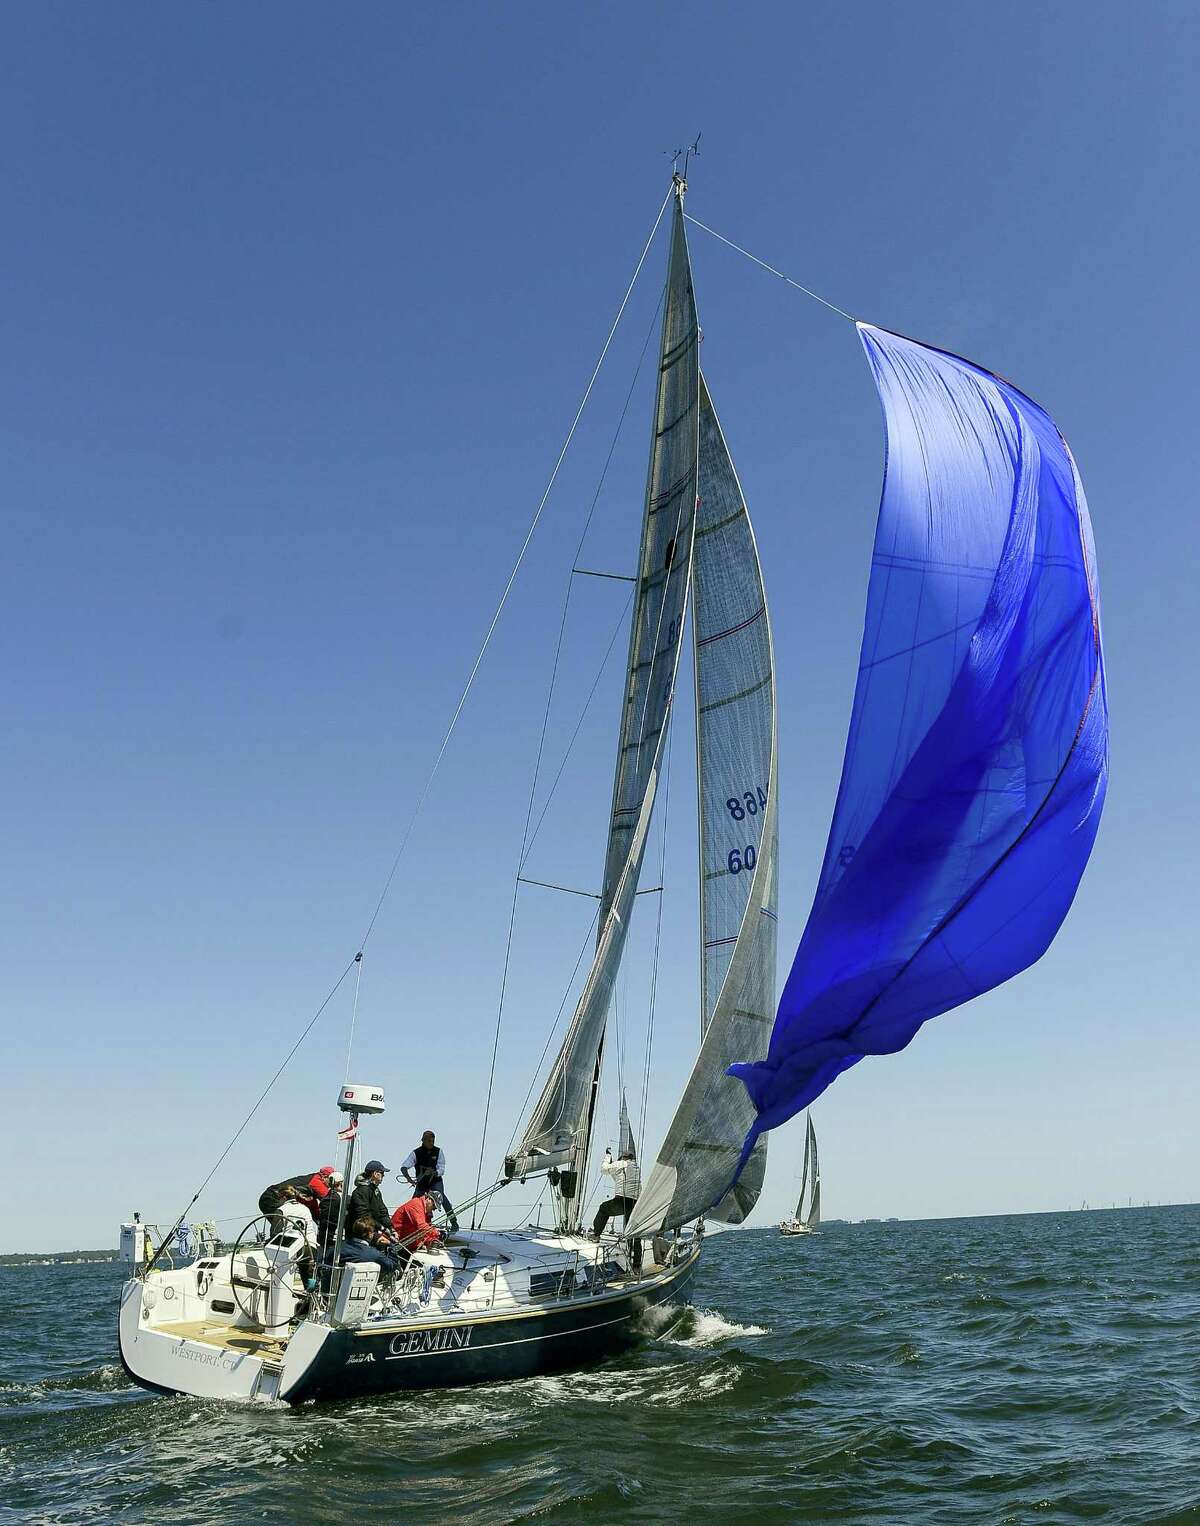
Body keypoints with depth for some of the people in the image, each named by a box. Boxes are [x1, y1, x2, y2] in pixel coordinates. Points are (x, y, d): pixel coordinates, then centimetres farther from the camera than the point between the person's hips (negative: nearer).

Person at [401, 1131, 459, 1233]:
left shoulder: (438, 1152, -8)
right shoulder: (416, 1153, -9)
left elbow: (441, 1170, -11)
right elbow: (403, 1168, -15)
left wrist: (433, 1173, -33)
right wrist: (409, 1179, -33)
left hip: (436, 1181, -2)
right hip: (421, 1183, 2)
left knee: (440, 1196, -25)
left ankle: (454, 1224, -24)